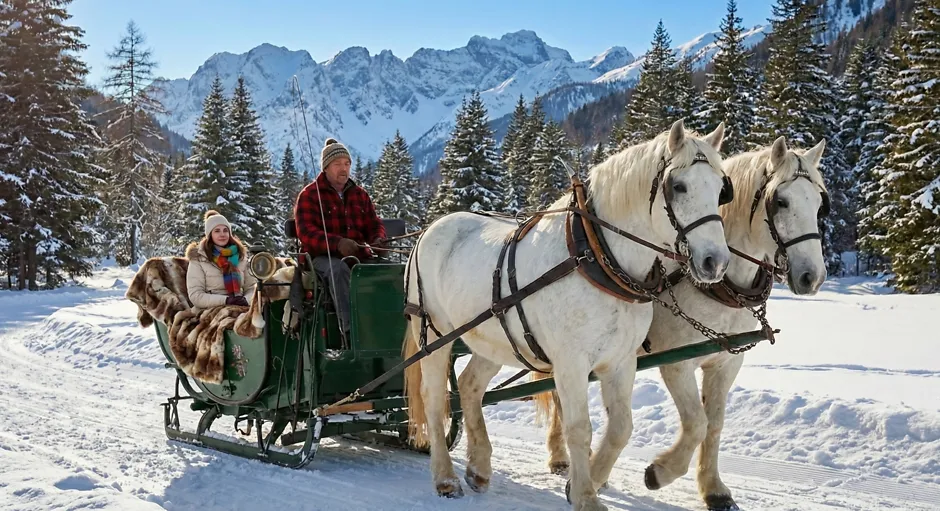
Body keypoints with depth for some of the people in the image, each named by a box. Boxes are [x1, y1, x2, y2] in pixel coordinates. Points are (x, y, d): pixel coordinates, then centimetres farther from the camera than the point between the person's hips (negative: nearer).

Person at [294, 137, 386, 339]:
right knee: (338, 268, -39)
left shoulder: (360, 194, 21)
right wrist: (337, 243, -27)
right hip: (323, 256, -5)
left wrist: (378, 240, -8)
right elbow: (306, 233, -9)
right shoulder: (309, 195, 4)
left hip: (359, 254, 5)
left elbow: (374, 224, 19)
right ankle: (349, 327, -47)